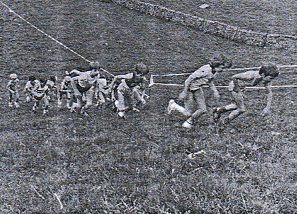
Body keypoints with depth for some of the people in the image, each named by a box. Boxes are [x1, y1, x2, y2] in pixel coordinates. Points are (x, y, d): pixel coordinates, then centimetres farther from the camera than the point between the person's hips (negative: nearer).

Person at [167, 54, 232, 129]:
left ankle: (189, 121, 29)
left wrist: (215, 91, 12)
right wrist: (184, 93, -22)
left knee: (203, 110, 5)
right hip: (190, 89, -8)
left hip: (198, 89, 8)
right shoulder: (205, 70, -33)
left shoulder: (215, 71, -6)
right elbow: (189, 79, -28)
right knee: (189, 113, 0)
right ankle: (173, 105, 25)